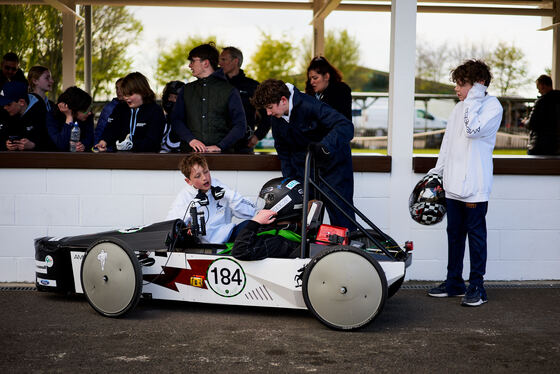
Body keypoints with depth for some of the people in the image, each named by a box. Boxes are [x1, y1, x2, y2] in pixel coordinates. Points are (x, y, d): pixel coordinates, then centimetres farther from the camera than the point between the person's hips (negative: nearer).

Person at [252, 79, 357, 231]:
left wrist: (324, 146, -47)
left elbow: (346, 126, -33)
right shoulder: (276, 119, -2)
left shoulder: (309, 106, -25)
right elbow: (283, 152, 12)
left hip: (333, 163, -6)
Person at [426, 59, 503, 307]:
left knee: (476, 235, -1)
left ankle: (477, 287, 6)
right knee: (454, 233, 12)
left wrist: (472, 101, -15)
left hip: (475, 186, -7)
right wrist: (437, 172, 18)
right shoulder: (459, 108, 16)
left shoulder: (492, 106, -7)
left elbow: (473, 129, -24)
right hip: (454, 184, 8)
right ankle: (454, 282, 22)